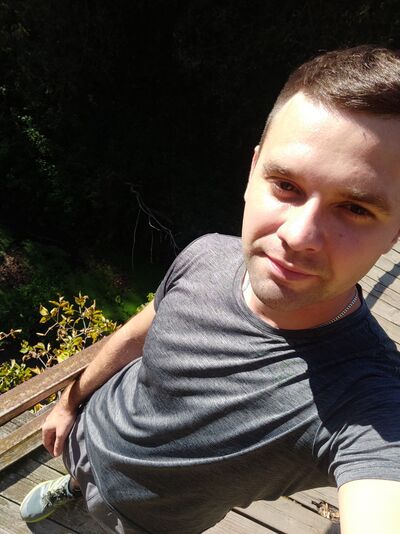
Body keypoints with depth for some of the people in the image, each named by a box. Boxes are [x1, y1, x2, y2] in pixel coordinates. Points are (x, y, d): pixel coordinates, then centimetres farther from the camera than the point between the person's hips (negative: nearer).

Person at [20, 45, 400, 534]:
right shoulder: (206, 254, -24)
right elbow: (135, 335, -6)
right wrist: (70, 401, 7)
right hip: (90, 428, 5)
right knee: (80, 473, 36)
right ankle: (73, 484, 72)